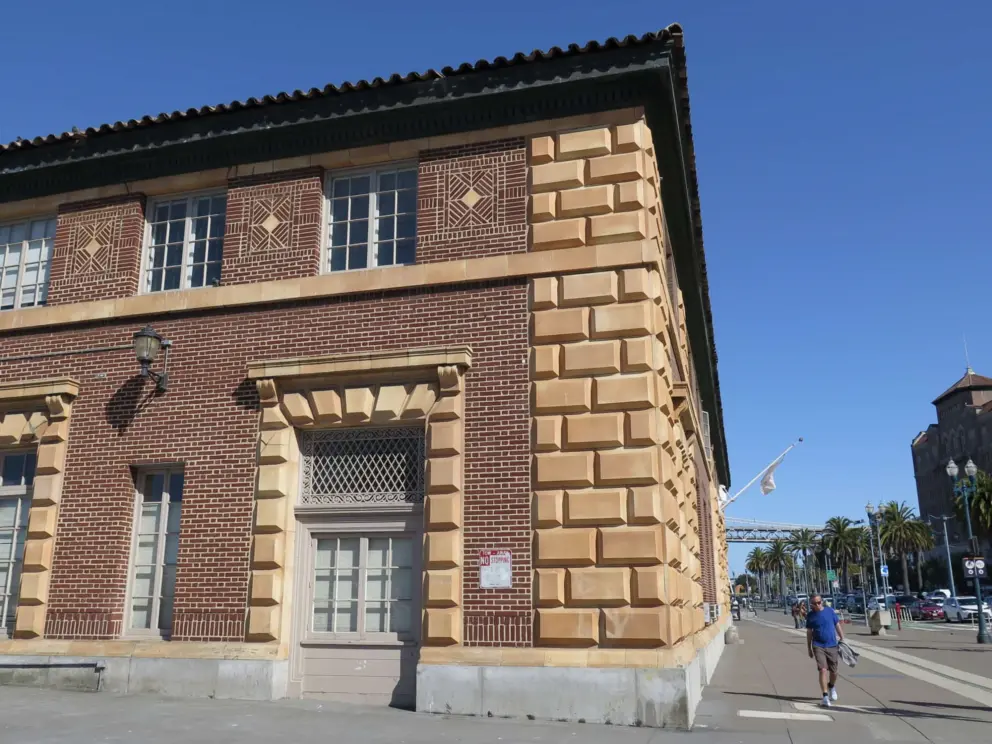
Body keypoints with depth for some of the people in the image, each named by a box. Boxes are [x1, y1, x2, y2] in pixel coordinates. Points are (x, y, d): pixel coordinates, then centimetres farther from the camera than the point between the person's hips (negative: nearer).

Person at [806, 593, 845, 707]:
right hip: (818, 646, -1)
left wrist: (842, 639, 2)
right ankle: (825, 697, -8)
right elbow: (809, 632, 8)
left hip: (832, 645, 1)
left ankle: (832, 686, 43)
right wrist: (809, 648, 10)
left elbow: (837, 625, 7)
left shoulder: (830, 611, -1)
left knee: (833, 671, 11)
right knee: (823, 670, -12)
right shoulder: (811, 615, 0)